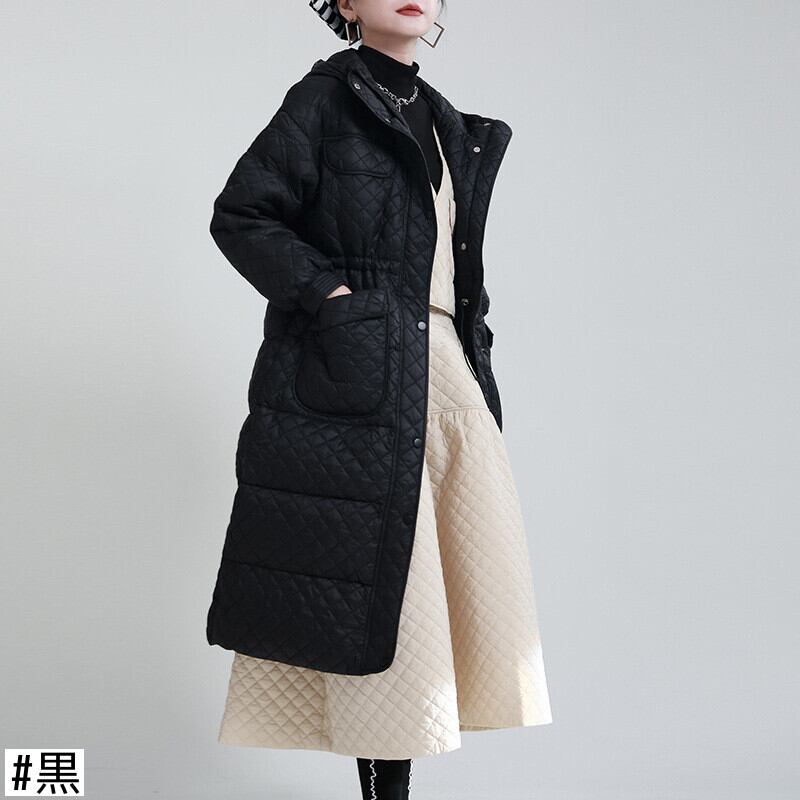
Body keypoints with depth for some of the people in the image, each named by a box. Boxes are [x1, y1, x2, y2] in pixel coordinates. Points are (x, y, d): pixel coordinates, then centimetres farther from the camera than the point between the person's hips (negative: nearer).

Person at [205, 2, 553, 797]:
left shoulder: (445, 123, 19)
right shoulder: (325, 98, -1)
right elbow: (239, 216, -6)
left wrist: (478, 373, 14)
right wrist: (330, 293, -15)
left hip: (447, 373, 8)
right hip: (360, 375, -7)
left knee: (479, 574, 4)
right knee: (384, 585, -6)